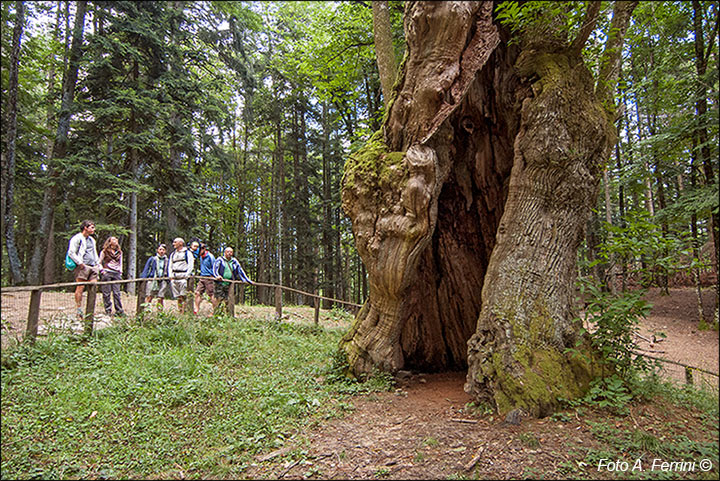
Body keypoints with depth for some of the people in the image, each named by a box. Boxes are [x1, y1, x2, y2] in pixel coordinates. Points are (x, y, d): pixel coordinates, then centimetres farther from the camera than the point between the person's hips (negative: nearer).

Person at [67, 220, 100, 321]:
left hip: (93, 267, 7)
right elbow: (71, 253, -8)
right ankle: (79, 311, -3)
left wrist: (99, 266, 21)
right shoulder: (77, 238, -1)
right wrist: (80, 263, -14)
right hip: (82, 266, -7)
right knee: (80, 288, -7)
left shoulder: (92, 240, 24)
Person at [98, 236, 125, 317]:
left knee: (117, 293, -3)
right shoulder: (104, 251, 6)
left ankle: (119, 310, -1)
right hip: (107, 273, -3)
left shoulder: (119, 252, 17)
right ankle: (108, 311, 2)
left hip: (116, 274, 3)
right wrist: (102, 270, -3)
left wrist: (120, 272, 15)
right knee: (106, 294, -2)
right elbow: (99, 262, 9)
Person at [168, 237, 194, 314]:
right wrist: (170, 276, 5)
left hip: (183, 277, -6)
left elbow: (190, 265, -3)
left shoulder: (187, 253, 4)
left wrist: (187, 275, -14)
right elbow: (170, 266, 21)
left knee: (183, 296, -12)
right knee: (178, 297, 5)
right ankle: (180, 311, 7)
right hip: (174, 278, 6)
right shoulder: (172, 254, 23)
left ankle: (183, 312, -14)